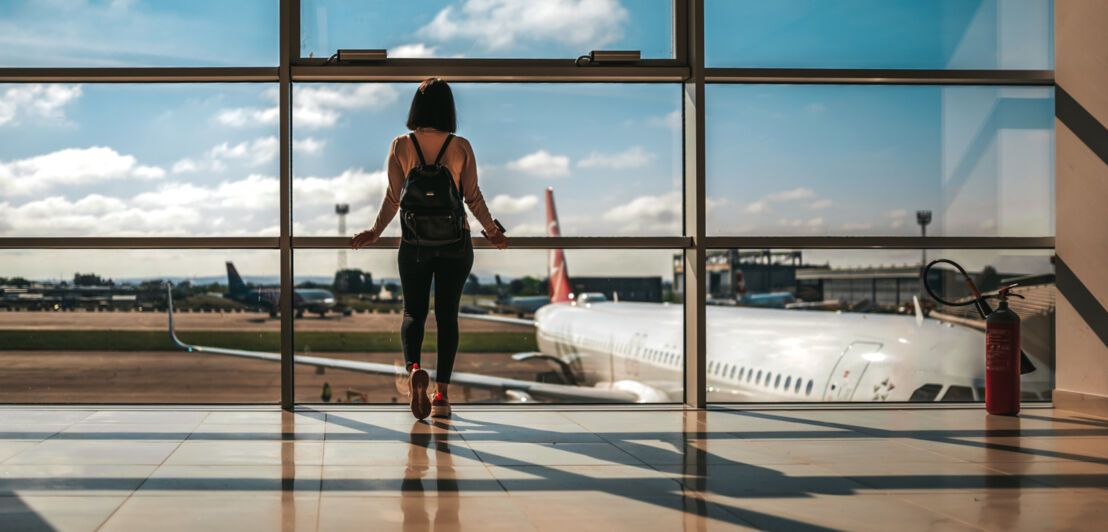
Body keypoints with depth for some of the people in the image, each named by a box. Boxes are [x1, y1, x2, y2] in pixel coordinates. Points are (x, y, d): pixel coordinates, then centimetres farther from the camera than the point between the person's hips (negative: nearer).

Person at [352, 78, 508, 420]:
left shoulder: (400, 146, -3)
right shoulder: (461, 147, -3)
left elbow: (393, 197, -4)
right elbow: (473, 197, -1)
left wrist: (375, 232, 6)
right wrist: (492, 231, 12)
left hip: (414, 240, 0)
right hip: (455, 241, 0)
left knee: (413, 312, 9)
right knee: (447, 315, 6)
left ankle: (414, 368, -19)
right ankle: (442, 394, 2)